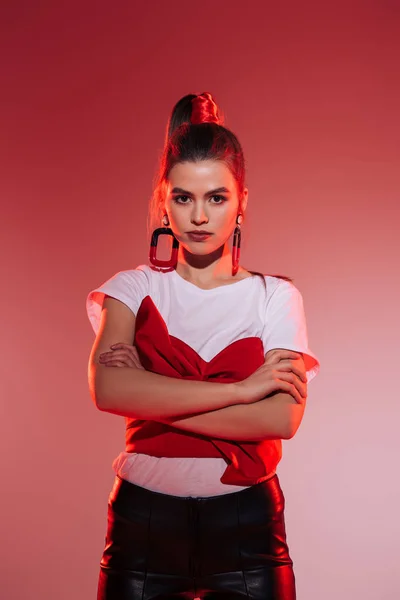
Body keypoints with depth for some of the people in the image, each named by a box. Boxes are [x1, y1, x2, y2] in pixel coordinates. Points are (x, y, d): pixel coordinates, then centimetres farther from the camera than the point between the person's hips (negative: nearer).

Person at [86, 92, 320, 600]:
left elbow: (282, 418, -14)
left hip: (246, 524, 0)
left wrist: (151, 398, -15)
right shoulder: (134, 289, 3)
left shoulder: (276, 297, 1)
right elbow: (106, 388, -18)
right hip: (144, 519, 1)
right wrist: (240, 389, -18)